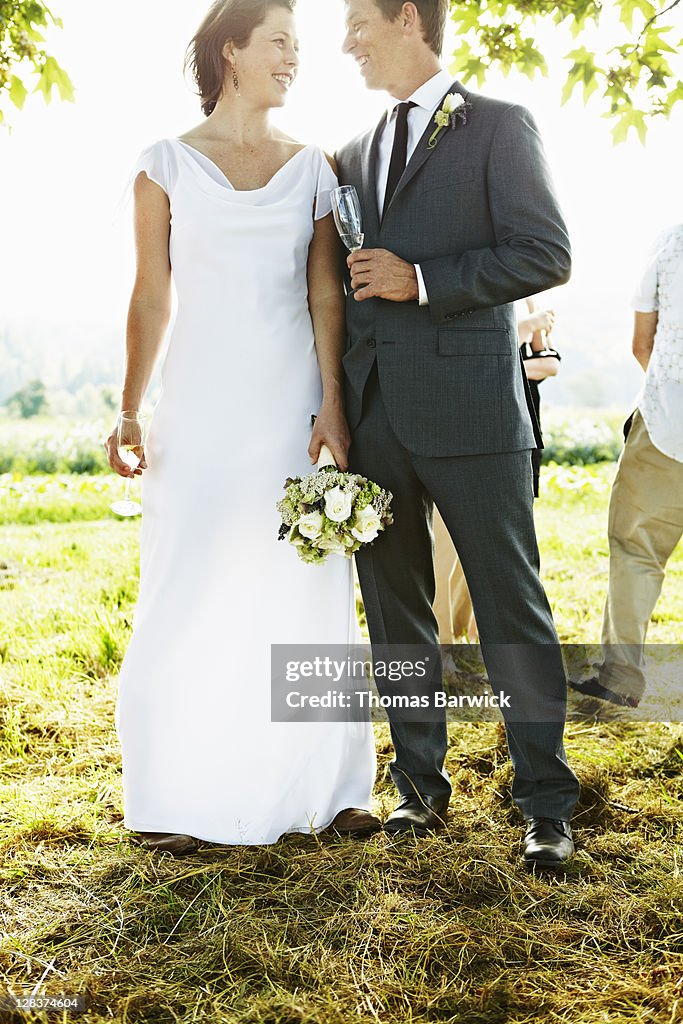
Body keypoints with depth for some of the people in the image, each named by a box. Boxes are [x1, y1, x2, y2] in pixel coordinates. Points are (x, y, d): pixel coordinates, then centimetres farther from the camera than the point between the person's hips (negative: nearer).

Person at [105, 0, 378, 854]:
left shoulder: (312, 167, 9)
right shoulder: (167, 164, 5)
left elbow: (325, 292, 2)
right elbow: (151, 296, 3)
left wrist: (332, 403, -9)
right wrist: (128, 410, -5)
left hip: (294, 406, 2)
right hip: (202, 406, -1)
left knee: (310, 592, 4)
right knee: (193, 597, 2)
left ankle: (326, 784, 16)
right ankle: (184, 796, 14)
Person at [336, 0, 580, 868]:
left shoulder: (498, 127, 3)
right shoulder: (353, 155, 20)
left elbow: (546, 254, -6)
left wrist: (423, 281, -13)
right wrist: (333, 413, 12)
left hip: (468, 412, -6)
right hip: (373, 415, 6)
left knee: (511, 610, -2)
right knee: (395, 609, 10)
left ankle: (546, 803, 9)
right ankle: (421, 784, 23)